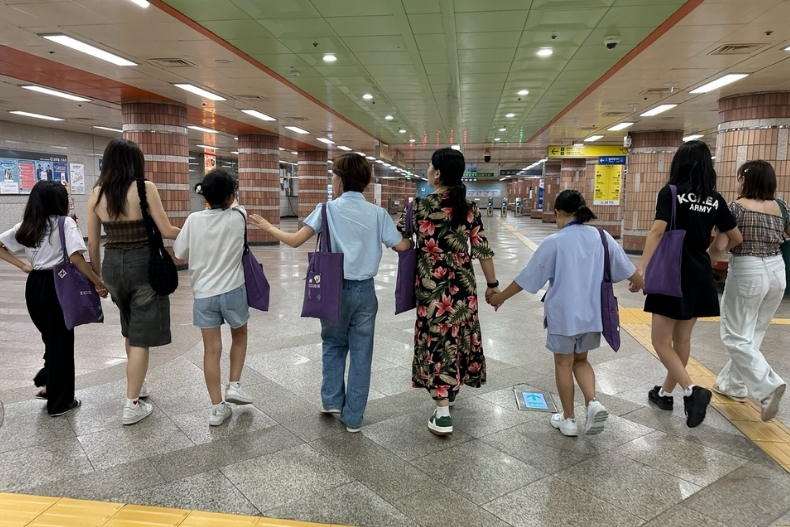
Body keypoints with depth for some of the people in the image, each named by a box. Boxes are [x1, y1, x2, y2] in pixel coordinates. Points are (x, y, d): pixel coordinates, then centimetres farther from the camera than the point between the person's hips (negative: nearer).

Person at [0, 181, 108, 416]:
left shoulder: (26, 225, 10)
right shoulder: (65, 223, -9)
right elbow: (75, 258, -19)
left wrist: (23, 266, 6)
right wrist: (99, 282, -14)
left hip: (34, 285, 6)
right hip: (57, 285, -6)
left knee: (50, 337, 23)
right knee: (61, 341, 4)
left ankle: (47, 383, 25)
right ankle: (60, 401, 13)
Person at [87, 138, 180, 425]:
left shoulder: (96, 193, 2)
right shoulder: (145, 188, -11)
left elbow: (92, 242, 6)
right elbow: (166, 231, -10)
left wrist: (98, 275, 18)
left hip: (113, 265, 6)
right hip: (143, 265, -5)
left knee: (131, 330, 25)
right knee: (142, 336, 3)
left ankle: (136, 386, 40)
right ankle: (132, 405, 8)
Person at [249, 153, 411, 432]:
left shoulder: (328, 209, -6)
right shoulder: (377, 213, -2)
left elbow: (295, 240, -10)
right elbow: (402, 246, -2)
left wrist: (268, 227, 6)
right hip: (365, 290, 1)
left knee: (333, 344, 24)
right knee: (360, 353, 9)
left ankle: (331, 400, 25)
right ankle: (353, 417, 17)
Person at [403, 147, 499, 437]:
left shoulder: (421, 206, -11)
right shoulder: (469, 208, -1)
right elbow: (482, 250, -1)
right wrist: (493, 284, 9)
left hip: (432, 285, -4)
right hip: (463, 284, 4)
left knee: (437, 340, 2)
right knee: (457, 336, 18)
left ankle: (442, 415, 3)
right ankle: (450, 391, 38)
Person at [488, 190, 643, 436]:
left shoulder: (554, 242, -13)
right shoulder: (602, 237, -1)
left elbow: (527, 276, -8)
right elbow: (628, 269, 10)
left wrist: (501, 296, 5)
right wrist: (646, 287, 31)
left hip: (563, 314, -4)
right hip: (592, 313, 4)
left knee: (564, 364, 12)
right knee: (581, 360, 23)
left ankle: (569, 419, 22)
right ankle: (593, 402, 3)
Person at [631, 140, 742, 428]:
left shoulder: (670, 192, -9)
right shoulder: (715, 199, 6)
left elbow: (657, 232, -21)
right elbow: (736, 238, 13)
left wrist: (641, 269, -25)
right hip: (700, 276, 6)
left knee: (661, 340, 3)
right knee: (682, 339, 16)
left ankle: (691, 390, -13)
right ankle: (666, 393, 29)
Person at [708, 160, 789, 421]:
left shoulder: (736, 207, -9)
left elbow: (719, 246, -15)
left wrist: (708, 261, 5)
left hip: (747, 273, -6)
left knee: (736, 336, 3)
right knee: (752, 334, 17)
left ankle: (768, 386, -12)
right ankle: (732, 384, 27)